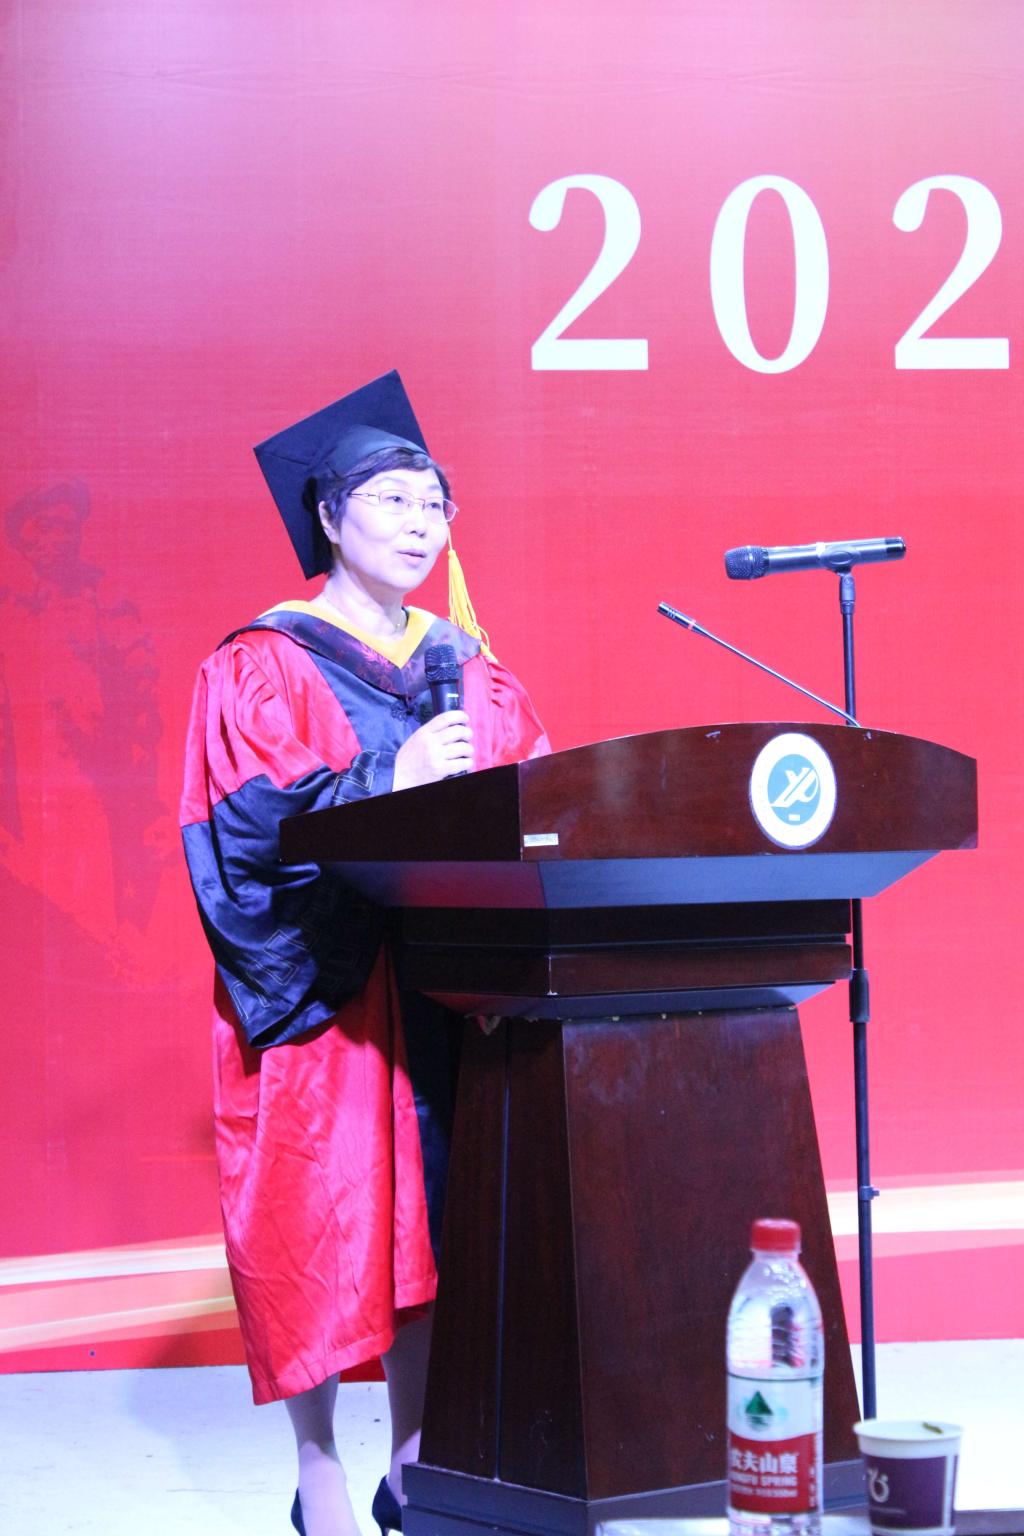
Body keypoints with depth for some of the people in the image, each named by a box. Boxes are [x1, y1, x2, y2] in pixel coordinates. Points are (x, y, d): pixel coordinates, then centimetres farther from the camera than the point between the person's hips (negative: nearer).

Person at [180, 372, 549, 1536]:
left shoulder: (467, 668, 16)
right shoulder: (261, 668, 0)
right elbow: (243, 825, -11)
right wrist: (390, 786, -20)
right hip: (322, 990, -5)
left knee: (429, 1211, 4)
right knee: (322, 1218, -5)